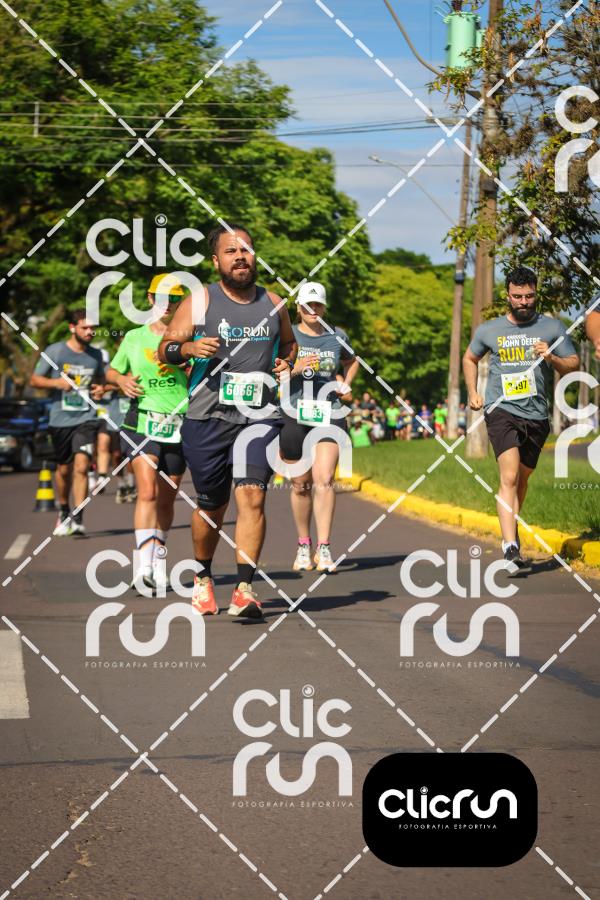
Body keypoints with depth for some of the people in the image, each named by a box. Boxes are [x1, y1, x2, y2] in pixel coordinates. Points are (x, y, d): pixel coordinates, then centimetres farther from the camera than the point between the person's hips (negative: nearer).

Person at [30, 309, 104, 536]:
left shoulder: (96, 355, 8)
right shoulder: (55, 351, -2)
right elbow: (34, 380, 2)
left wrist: (101, 388, 2)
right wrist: (56, 382, -16)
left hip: (86, 419, 0)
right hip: (60, 420, 0)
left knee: (81, 466, -17)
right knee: (64, 469, 13)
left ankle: (77, 518, -19)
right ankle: (63, 511, 36)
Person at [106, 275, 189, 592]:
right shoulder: (134, 338, 11)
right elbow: (111, 371, 23)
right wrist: (121, 379, 0)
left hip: (179, 426, 1)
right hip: (142, 423, -1)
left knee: (166, 500, 8)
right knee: (147, 493, -17)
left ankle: (158, 563, 25)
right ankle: (144, 566, -25)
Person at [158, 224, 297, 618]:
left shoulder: (274, 304, 10)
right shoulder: (200, 302, 2)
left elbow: (289, 342, 28)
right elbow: (165, 349, 2)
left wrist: (287, 362, 6)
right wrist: (189, 348, -19)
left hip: (259, 417, 1)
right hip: (207, 418, 0)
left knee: (252, 495, -18)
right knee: (211, 506, 10)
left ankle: (245, 589, -21)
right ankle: (203, 577, 34)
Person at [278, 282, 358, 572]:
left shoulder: (337, 337, 11)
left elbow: (352, 361, 31)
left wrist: (345, 385, 13)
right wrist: (295, 368, -17)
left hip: (330, 416, 0)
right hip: (294, 415, 0)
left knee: (324, 479, -14)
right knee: (300, 484, 6)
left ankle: (324, 549, -15)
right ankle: (303, 546, 21)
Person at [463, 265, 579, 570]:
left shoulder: (552, 327, 5)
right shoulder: (489, 330, 5)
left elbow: (573, 366, 8)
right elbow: (469, 358, 23)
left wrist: (551, 358, -13)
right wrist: (472, 393, 11)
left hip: (536, 415, 3)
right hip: (501, 410, -2)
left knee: (522, 478, 15)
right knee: (509, 476, -19)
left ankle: (510, 532, 38)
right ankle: (510, 546, -28)